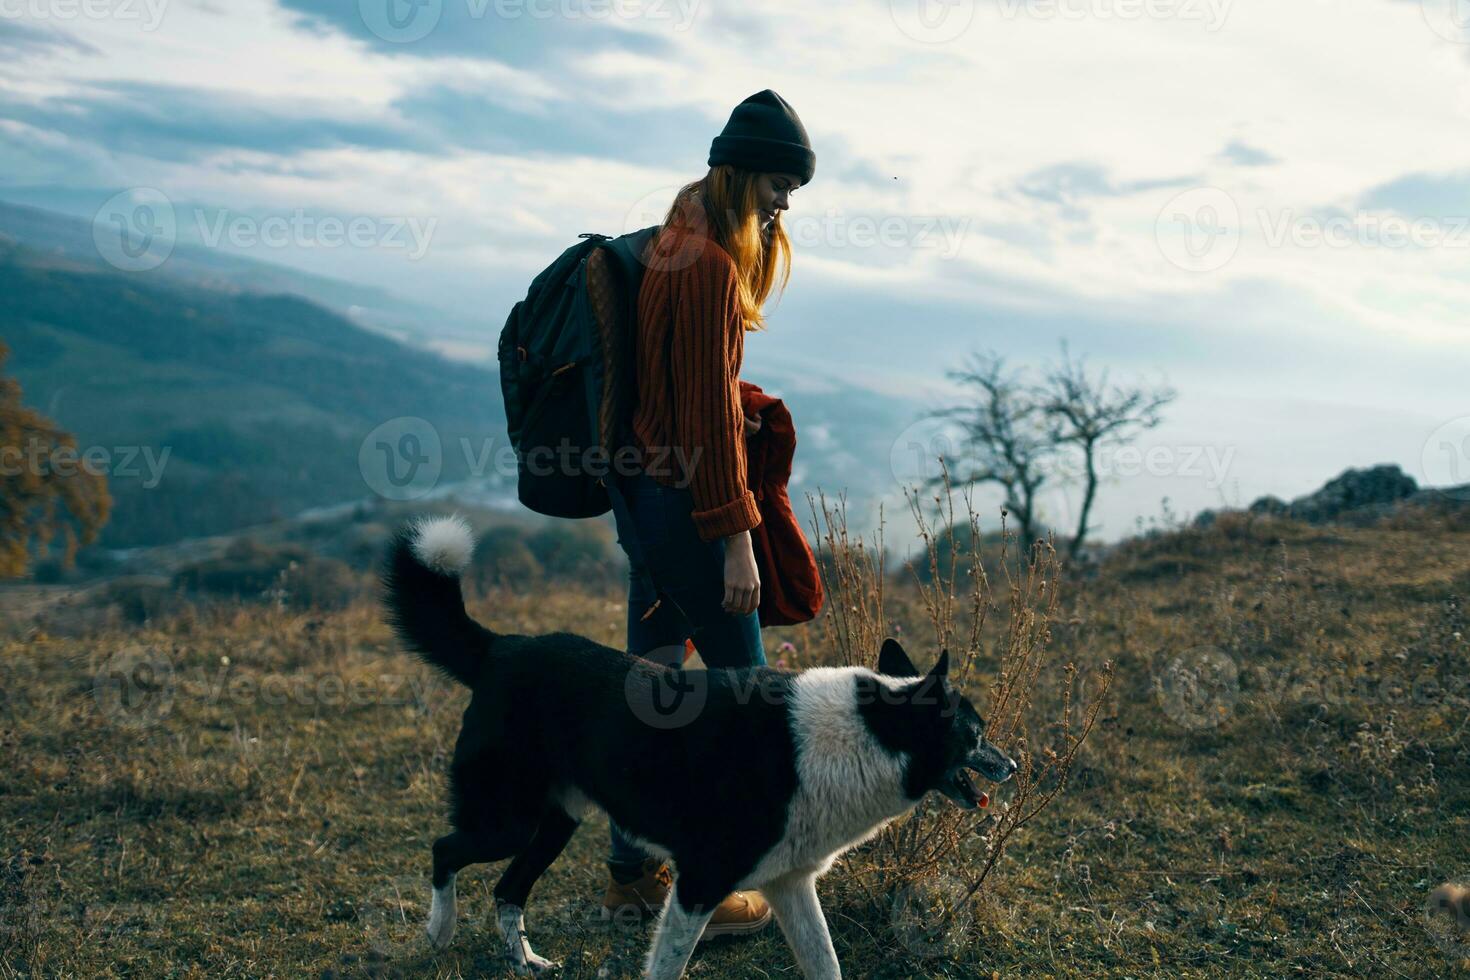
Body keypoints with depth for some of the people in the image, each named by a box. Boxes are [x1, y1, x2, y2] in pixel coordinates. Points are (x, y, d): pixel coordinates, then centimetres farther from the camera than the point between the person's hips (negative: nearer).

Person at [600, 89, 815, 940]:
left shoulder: (672, 248, 13)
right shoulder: (711, 264, -16)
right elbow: (710, 411, -19)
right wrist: (737, 534, -18)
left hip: (641, 493, 10)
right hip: (684, 501, -10)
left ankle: (633, 873, 25)